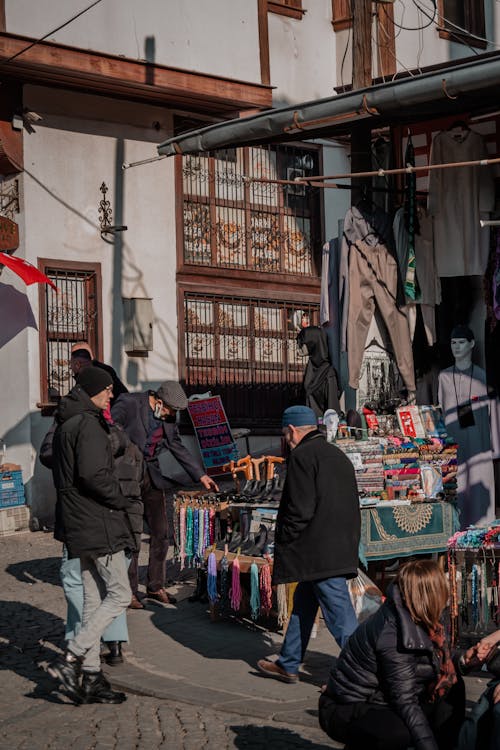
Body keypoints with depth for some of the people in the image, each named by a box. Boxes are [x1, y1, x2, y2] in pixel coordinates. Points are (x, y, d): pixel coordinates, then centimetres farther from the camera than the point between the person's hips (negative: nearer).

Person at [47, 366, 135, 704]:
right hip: (99, 525, -10)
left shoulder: (65, 426, 17)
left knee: (94, 600, 12)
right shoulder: (88, 425, -15)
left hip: (79, 524, 10)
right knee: (119, 594, -5)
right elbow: (94, 475, -25)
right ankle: (71, 660, -10)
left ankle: (91, 677, 14)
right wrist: (121, 500, -9)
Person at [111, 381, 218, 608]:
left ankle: (156, 586, 21)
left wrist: (200, 475, 17)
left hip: (151, 477, 7)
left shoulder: (167, 419, 9)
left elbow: (178, 448, 19)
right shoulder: (129, 404, -11)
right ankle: (129, 591, 7)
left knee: (161, 533, 7)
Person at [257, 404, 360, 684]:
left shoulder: (302, 456, -12)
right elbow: (351, 506, 19)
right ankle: (288, 665, 30)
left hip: (320, 552, -10)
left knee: (340, 615, -7)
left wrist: (283, 541, -5)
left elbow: (300, 509, -18)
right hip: (342, 548, 10)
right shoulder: (338, 455, 16)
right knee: (304, 604, 20)